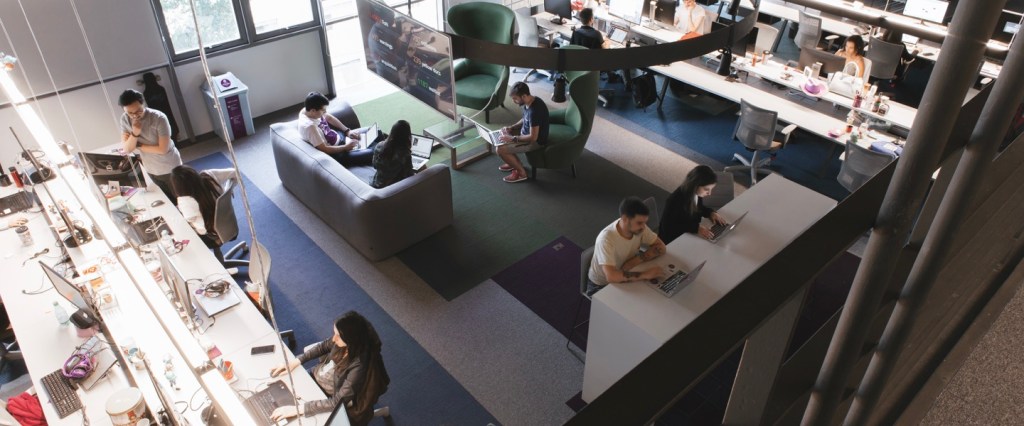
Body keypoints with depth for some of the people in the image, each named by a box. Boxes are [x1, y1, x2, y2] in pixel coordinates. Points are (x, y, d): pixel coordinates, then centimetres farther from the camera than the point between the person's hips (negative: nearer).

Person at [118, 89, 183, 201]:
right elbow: (126, 149, -12)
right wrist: (135, 133, -28)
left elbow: (163, 149, -24)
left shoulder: (159, 118, -25)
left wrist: (138, 146, -15)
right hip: (151, 171, 5)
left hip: (171, 169, -5)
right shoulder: (125, 119, -9)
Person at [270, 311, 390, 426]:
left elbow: (336, 402, -36)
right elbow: (324, 346, 1)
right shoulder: (344, 343, -21)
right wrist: (296, 361, -8)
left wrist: (297, 409, -38)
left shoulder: (359, 367, -40)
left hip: (328, 397, -6)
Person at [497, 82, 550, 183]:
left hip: (536, 141, -10)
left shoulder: (534, 111, -34)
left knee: (501, 150, -16)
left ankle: (521, 172, 3)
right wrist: (511, 127, 0)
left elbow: (533, 137, -31)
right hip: (527, 132, 10)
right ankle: (515, 163, 26)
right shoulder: (530, 102, -4)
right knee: (501, 135, 16)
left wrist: (513, 138, -23)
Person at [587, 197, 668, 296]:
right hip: (601, 286, -6)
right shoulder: (606, 239, -34)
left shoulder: (639, 226, -16)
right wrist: (645, 274, -40)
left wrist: (636, 260, -22)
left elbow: (660, 247, -8)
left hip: (623, 279, 6)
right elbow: (611, 276, -43)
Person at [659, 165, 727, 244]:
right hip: (672, 240, -7)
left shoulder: (697, 193, -8)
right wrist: (696, 228, -33)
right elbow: (668, 227, -27)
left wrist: (711, 213, -6)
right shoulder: (675, 200, -31)